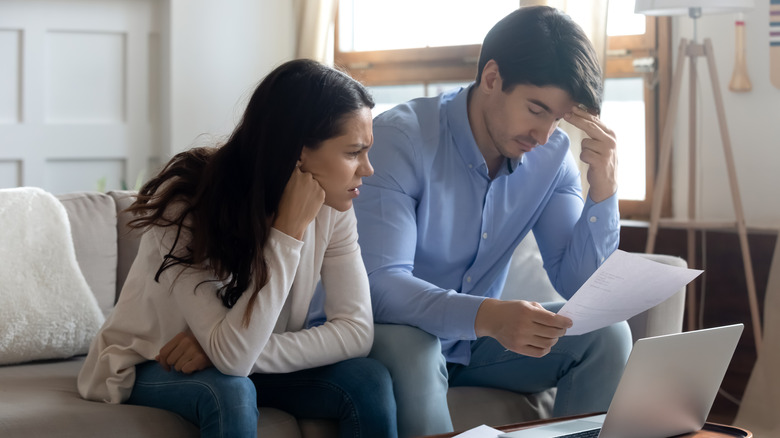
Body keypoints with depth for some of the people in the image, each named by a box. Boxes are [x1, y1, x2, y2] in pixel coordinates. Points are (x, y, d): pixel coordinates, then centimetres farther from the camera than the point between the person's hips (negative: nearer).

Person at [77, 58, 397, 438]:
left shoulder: (329, 209, -12)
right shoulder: (185, 206, -29)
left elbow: (356, 330, -18)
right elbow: (233, 356, -35)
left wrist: (224, 349, -30)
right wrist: (289, 231, -38)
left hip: (248, 365, 5)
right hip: (146, 367, -4)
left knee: (369, 381, -20)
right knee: (230, 393, -37)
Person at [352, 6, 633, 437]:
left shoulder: (551, 155, -5)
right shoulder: (400, 138, -23)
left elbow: (576, 283, -4)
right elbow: (380, 284, -33)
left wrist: (603, 188, -20)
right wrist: (487, 316, -49)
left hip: (480, 338, 5)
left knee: (606, 334, -13)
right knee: (406, 347, -38)